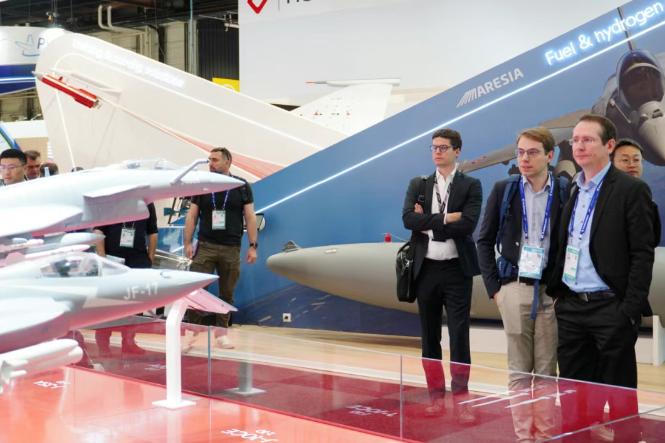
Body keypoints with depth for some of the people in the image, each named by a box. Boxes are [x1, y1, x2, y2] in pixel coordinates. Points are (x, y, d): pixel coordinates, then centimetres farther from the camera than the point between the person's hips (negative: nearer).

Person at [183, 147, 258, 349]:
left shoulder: (242, 187, 4)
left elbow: (250, 217, 3)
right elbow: (192, 216, 7)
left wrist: (253, 246, -3)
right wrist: (187, 243, -1)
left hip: (231, 249, 0)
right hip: (205, 247, 0)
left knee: (227, 293, 7)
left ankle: (221, 332, 16)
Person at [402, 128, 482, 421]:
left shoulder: (471, 185, 0)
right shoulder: (418, 184, 8)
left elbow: (467, 224, -15)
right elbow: (408, 219, -8)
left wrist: (429, 224, -10)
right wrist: (445, 218, -14)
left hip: (457, 269, -3)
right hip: (426, 269, 3)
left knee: (459, 336, -3)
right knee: (430, 336, 8)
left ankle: (461, 400, 4)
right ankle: (436, 396, 18)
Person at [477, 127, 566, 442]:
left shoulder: (565, 192, 1)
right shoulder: (504, 190, 4)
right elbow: (485, 241, 7)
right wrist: (493, 287, 2)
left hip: (551, 289, 0)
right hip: (514, 287, 0)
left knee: (546, 370, 5)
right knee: (519, 369, 4)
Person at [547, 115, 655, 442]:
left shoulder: (632, 190, -7)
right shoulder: (572, 191, 12)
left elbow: (642, 254, -11)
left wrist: (630, 310, -15)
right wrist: (556, 292, 10)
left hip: (610, 307, -6)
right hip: (570, 306, 6)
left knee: (620, 393, 3)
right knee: (572, 391, 11)